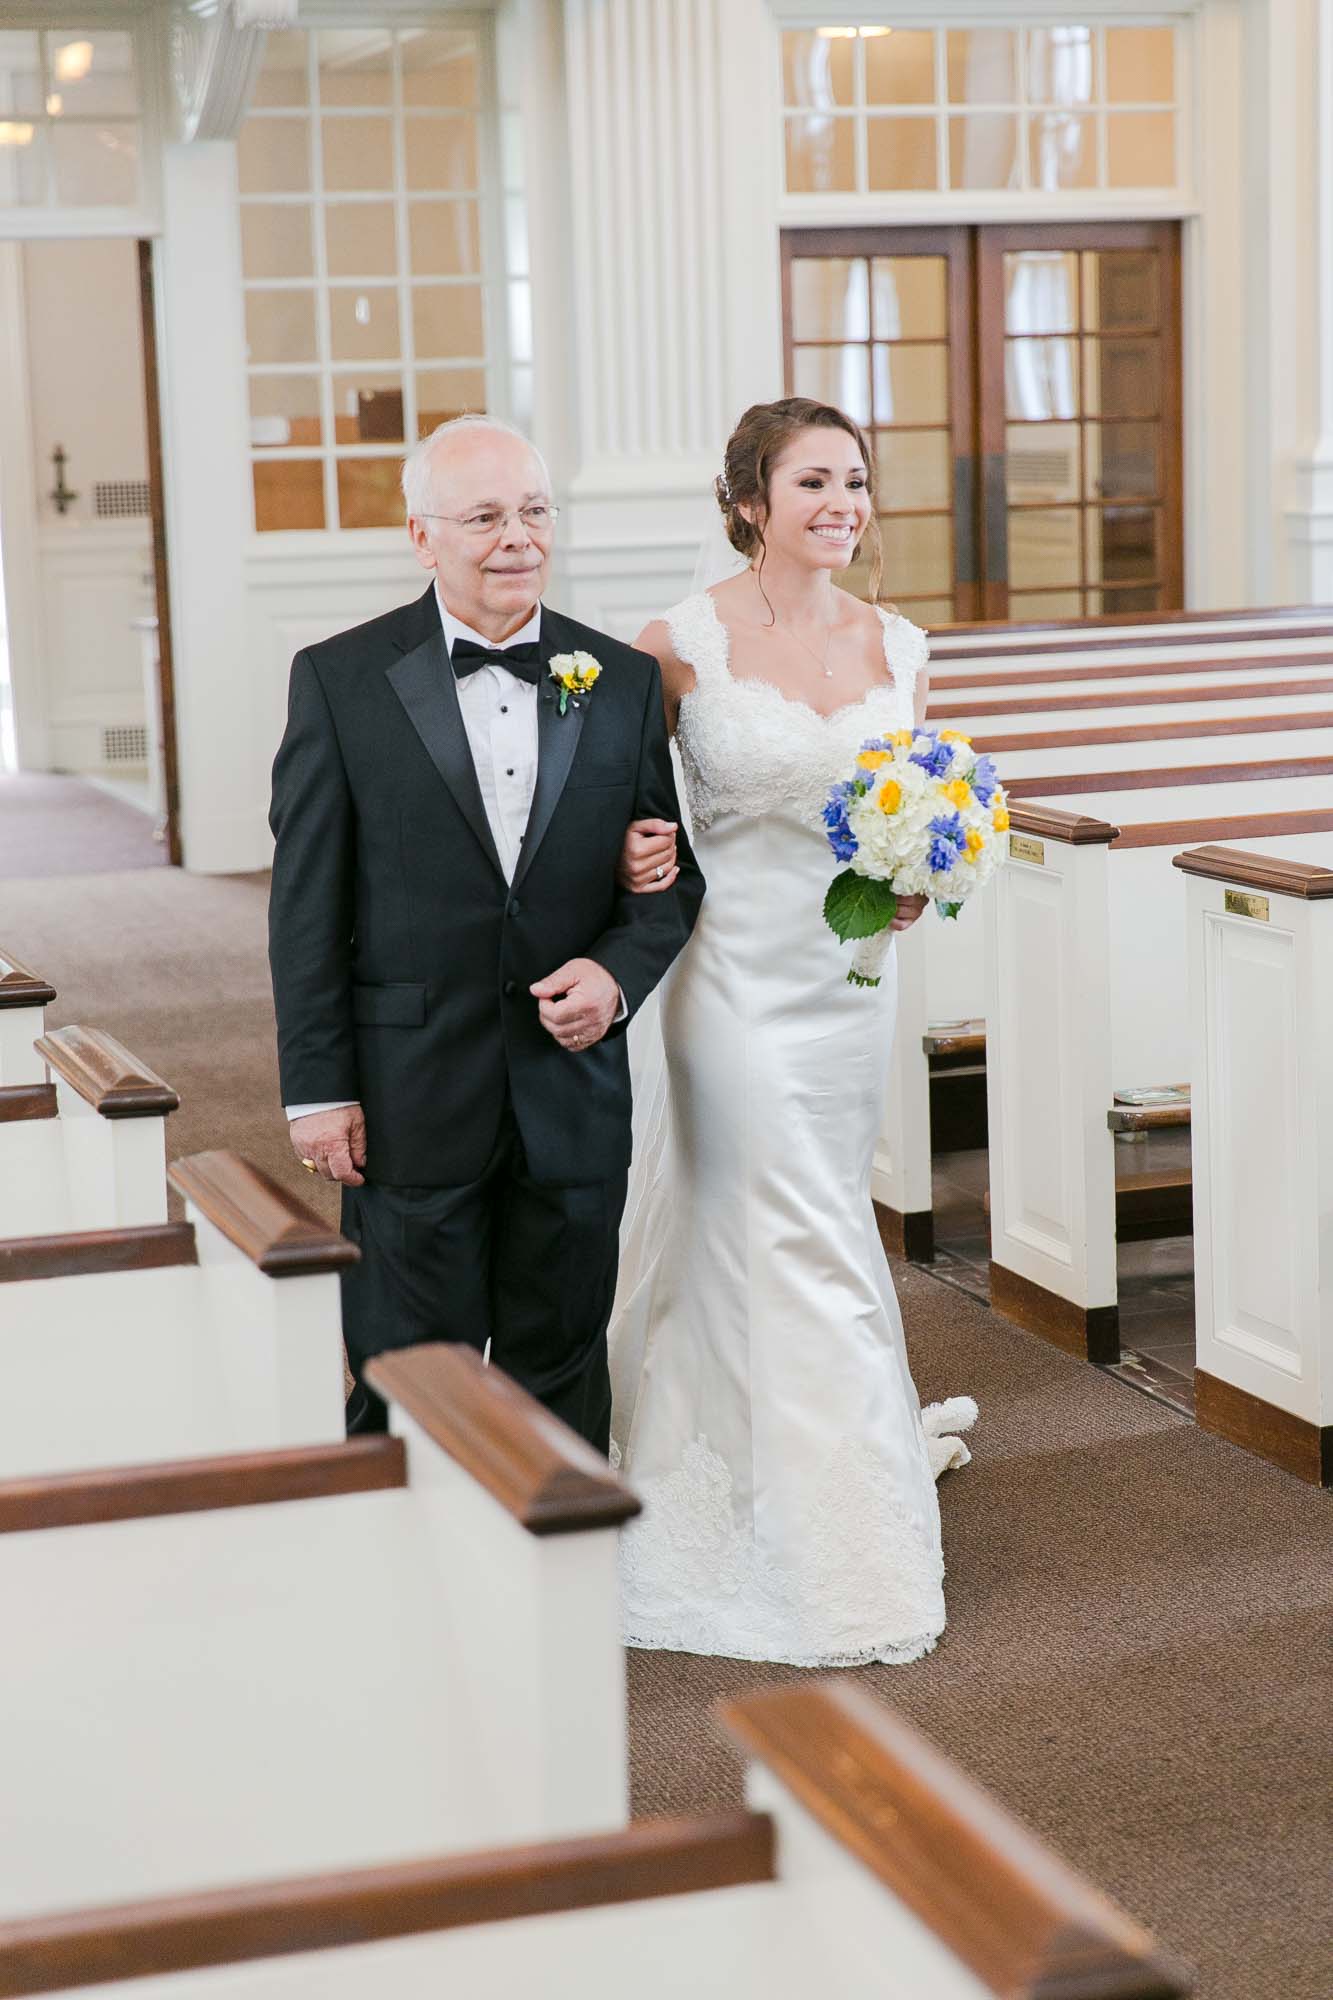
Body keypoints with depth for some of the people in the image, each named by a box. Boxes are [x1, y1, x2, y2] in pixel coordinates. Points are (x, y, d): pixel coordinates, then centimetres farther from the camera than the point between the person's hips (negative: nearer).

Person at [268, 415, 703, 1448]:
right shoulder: (340, 678, -3)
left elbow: (674, 872, 10)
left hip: (574, 1091, 3)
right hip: (412, 1098, -2)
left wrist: (619, 972, -11)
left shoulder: (623, 681, 5)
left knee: (563, 1370, 14)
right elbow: (307, 902, -3)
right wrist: (317, 1088, -7)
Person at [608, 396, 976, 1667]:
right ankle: (844, 1562, 8)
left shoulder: (897, 649, 5)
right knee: (799, 1247, -3)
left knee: (740, 1220, 18)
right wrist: (628, 850, -19)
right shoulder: (684, 641, -9)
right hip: (739, 971, -5)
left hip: (853, 973, 5)